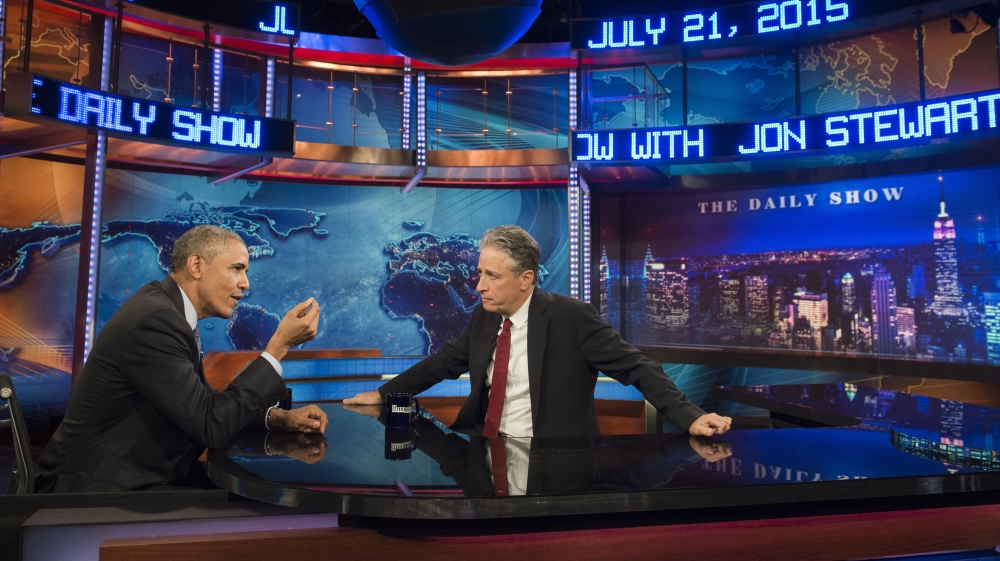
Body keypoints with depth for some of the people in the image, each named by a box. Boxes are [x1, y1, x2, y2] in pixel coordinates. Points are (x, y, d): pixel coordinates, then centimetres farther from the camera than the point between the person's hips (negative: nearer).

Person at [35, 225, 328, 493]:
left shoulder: (168, 308, 6)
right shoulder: (154, 319, -23)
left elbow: (206, 402, 14)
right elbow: (212, 426, -23)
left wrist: (279, 416, -1)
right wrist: (279, 345, -20)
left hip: (141, 478, 9)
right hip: (99, 491, -9)